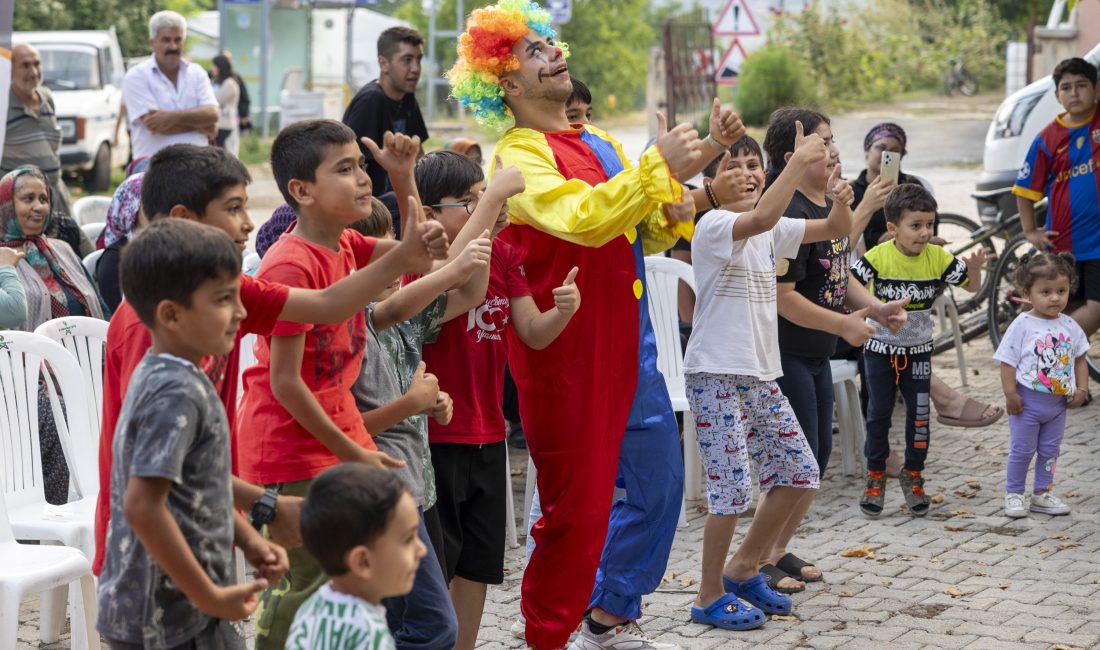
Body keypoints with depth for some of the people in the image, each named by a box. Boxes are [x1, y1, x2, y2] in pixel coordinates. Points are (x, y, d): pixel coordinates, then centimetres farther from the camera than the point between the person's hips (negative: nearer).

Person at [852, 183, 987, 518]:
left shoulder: (938, 258, -8)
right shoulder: (879, 257, -17)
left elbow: (971, 287, 1)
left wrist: (975, 267, -18)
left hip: (919, 349, 2)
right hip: (880, 348, -2)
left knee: (919, 414, 7)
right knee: (879, 412, 7)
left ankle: (913, 475, 22)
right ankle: (875, 476, 20)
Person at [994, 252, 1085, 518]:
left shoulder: (1070, 326, 1)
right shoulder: (1022, 325, -13)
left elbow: (1079, 358, 10)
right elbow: (1008, 361, -12)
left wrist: (1081, 389, 0)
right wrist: (1010, 394, -17)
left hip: (1058, 402, 5)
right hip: (1028, 401, -5)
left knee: (1050, 450, 14)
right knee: (1022, 450, 2)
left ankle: (1042, 493, 25)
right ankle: (1014, 494, 14)